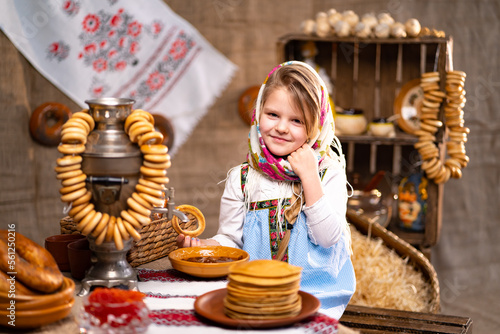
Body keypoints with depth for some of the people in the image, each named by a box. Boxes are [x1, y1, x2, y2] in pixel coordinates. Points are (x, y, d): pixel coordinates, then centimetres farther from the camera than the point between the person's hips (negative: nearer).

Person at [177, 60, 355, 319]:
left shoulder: (329, 173, -1)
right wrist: (198, 245, -14)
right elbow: (230, 239, 6)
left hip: (317, 291, -1)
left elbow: (328, 237, -10)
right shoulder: (242, 179, 3)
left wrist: (309, 176, -14)